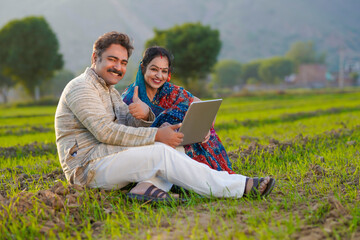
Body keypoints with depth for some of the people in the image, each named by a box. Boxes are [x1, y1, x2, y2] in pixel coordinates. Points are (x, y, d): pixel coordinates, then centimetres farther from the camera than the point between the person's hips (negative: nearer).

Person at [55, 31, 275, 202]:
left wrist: (144, 115, -15)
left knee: (172, 143, 0)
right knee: (161, 153, -24)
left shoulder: (109, 91, 21)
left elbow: (131, 125, 11)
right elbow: (106, 132, -22)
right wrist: (156, 135, -22)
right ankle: (240, 186, -22)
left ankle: (147, 186, -28)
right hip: (88, 168, -9)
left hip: (105, 160, 9)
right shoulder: (81, 88, -10)